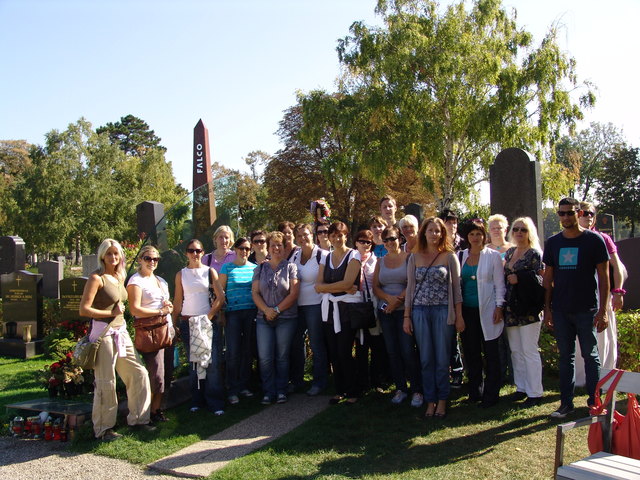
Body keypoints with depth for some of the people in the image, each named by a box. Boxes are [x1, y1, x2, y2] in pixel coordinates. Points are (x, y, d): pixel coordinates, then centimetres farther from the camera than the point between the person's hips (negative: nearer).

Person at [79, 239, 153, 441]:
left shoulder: (120, 277, 13)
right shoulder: (97, 278, -10)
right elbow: (84, 309, -16)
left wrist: (120, 310, 9)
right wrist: (112, 313, -13)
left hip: (121, 331, 8)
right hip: (103, 333, -8)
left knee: (139, 374, 9)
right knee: (106, 382, -1)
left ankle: (137, 418, 22)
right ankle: (103, 428, 13)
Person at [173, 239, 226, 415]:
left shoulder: (210, 271, 5)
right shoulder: (181, 274, 9)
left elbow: (221, 297, 0)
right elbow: (178, 301, 10)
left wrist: (209, 316, -7)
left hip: (208, 322, -1)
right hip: (188, 323, 1)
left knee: (213, 363, -6)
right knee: (193, 362, 5)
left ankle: (215, 403, 1)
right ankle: (197, 400, 17)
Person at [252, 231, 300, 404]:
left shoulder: (291, 267, 1)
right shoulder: (260, 268, 10)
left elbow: (294, 293, -6)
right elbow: (255, 292, 4)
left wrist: (277, 310, -11)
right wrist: (266, 310, -11)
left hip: (286, 318, -2)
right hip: (264, 319, 2)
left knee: (282, 357, 5)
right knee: (265, 358, -2)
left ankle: (281, 391, 17)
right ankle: (268, 392, 10)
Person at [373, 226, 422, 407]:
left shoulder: (409, 258, 0)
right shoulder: (380, 261, 12)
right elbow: (375, 287, 7)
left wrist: (398, 300, -14)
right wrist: (389, 298, -11)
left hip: (404, 309, -4)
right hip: (385, 310, 4)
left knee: (408, 351, -7)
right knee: (392, 351, 7)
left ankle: (417, 390, 6)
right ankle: (400, 388, 18)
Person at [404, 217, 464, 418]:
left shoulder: (450, 256, 3)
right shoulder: (415, 257, 8)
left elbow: (456, 288, 2)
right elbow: (410, 288, 8)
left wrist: (459, 316, -2)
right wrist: (406, 316, 5)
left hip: (443, 311, -2)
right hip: (420, 311, 2)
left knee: (442, 359, 4)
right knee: (426, 359, 6)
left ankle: (442, 400, 17)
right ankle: (430, 400, 17)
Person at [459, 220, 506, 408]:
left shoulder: (493, 256, 0)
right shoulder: (461, 256, 9)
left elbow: (499, 283, -1)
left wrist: (499, 306, -9)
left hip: (487, 311, -3)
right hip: (467, 311, 3)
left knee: (491, 353, 2)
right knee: (471, 352, 8)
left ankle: (491, 394, 12)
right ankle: (475, 391, 21)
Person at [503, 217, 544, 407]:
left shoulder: (534, 254, -5)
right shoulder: (509, 253, 15)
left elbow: (541, 279, -12)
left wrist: (519, 278, -19)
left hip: (528, 309, -7)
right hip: (511, 309, 7)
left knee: (529, 351, -4)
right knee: (515, 350, 11)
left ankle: (535, 393, 5)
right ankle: (521, 388, 22)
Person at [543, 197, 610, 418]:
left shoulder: (594, 240, -3)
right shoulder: (553, 243, 7)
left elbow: (604, 276, -3)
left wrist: (603, 310, -9)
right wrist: (547, 309, 5)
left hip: (586, 309, -3)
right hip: (561, 310, 3)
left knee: (590, 356, 5)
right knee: (566, 357, 9)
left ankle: (595, 402, 17)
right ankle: (566, 403, 16)